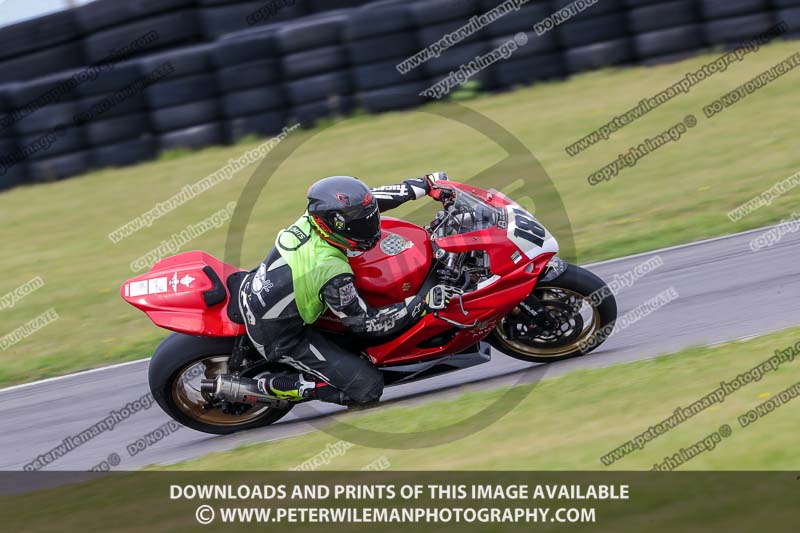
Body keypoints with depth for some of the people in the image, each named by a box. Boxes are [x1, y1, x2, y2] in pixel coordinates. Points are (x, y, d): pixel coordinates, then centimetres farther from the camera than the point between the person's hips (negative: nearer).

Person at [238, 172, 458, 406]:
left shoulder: (312, 218, -14)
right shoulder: (333, 275, -33)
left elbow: (369, 199, 1)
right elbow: (366, 323, -22)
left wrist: (424, 185, 4)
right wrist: (424, 303, -24)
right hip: (281, 341, -8)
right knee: (368, 386, -6)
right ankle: (277, 386, 0)